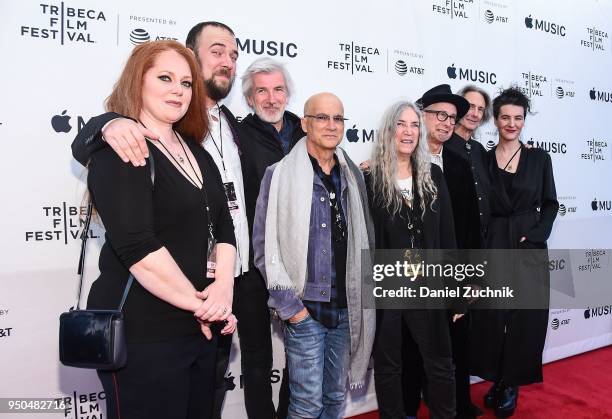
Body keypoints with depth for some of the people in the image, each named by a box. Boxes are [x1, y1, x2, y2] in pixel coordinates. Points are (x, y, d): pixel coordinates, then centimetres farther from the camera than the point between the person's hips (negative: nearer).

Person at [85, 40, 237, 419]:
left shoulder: (198, 154, 11)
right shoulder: (118, 150, -12)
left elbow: (223, 227, 6)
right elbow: (137, 247, -22)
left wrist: (224, 286, -11)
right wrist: (200, 303, -15)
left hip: (199, 326, 7)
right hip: (142, 332, -7)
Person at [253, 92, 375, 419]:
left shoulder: (353, 175, 8)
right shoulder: (280, 175, -7)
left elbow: (364, 239, 13)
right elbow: (265, 246, -8)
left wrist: (363, 295, 8)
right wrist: (288, 305, -10)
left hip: (346, 307, 5)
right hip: (304, 308, -4)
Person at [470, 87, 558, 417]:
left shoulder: (539, 158, 4)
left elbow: (550, 204, 6)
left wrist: (534, 235, -9)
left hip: (530, 247, 1)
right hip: (492, 247, 0)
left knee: (525, 318, 4)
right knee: (492, 317, 3)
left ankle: (512, 384, 21)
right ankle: (497, 380, 22)